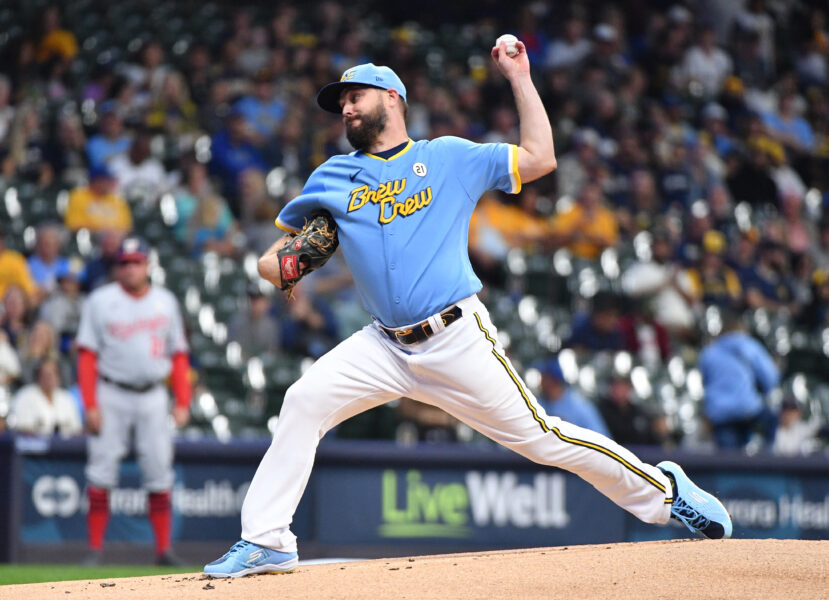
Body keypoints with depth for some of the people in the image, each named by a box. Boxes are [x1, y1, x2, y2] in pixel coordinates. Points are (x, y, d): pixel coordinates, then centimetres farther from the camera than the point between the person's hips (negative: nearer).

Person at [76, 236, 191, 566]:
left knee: (159, 473, -1)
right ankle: (95, 548, 0)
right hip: (111, 394, -2)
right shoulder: (101, 301, 1)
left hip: (153, 396, 2)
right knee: (101, 473, -5)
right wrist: (90, 405, -11)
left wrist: (183, 403, 2)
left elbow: (179, 355, 11)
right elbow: (87, 355, -2)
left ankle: (164, 548, 4)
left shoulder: (166, 301, 10)